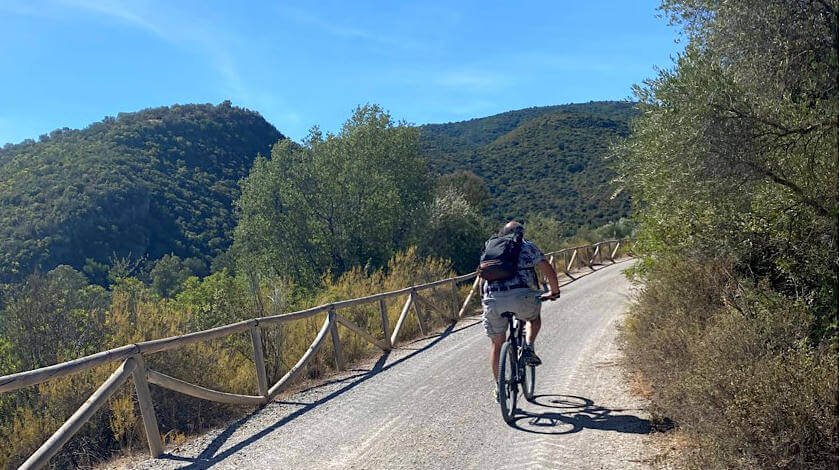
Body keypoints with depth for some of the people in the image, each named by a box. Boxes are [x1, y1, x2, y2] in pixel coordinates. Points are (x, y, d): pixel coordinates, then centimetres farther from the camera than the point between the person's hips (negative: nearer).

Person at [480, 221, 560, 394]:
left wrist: (484, 302, 41)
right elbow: (550, 272, 17)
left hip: (493, 300, 2)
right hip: (521, 296, -2)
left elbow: (483, 278, 30)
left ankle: (498, 387, 23)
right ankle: (528, 348, 9)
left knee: (496, 344, 20)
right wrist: (554, 292, 34)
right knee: (534, 317, 32)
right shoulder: (528, 246, 18)